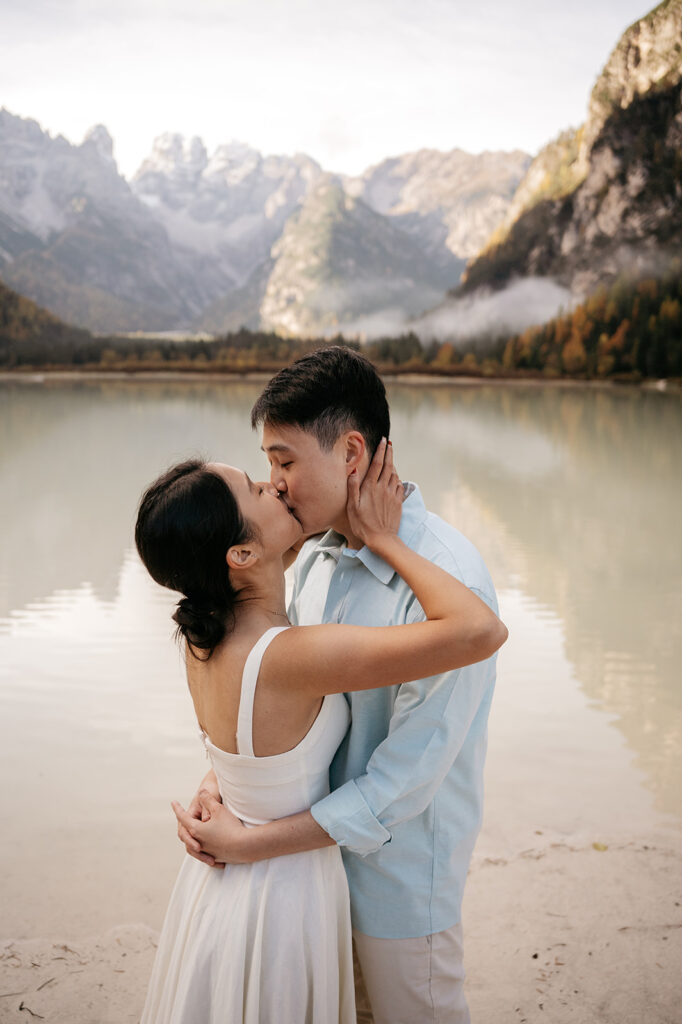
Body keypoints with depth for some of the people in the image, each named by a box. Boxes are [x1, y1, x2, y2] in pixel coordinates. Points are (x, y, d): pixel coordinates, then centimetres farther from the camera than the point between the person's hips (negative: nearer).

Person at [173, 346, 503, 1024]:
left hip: (400, 872, -6)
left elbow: (400, 783, -27)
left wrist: (250, 844, -22)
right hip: (321, 840, 7)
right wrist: (216, 779, -9)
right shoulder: (316, 556, -2)